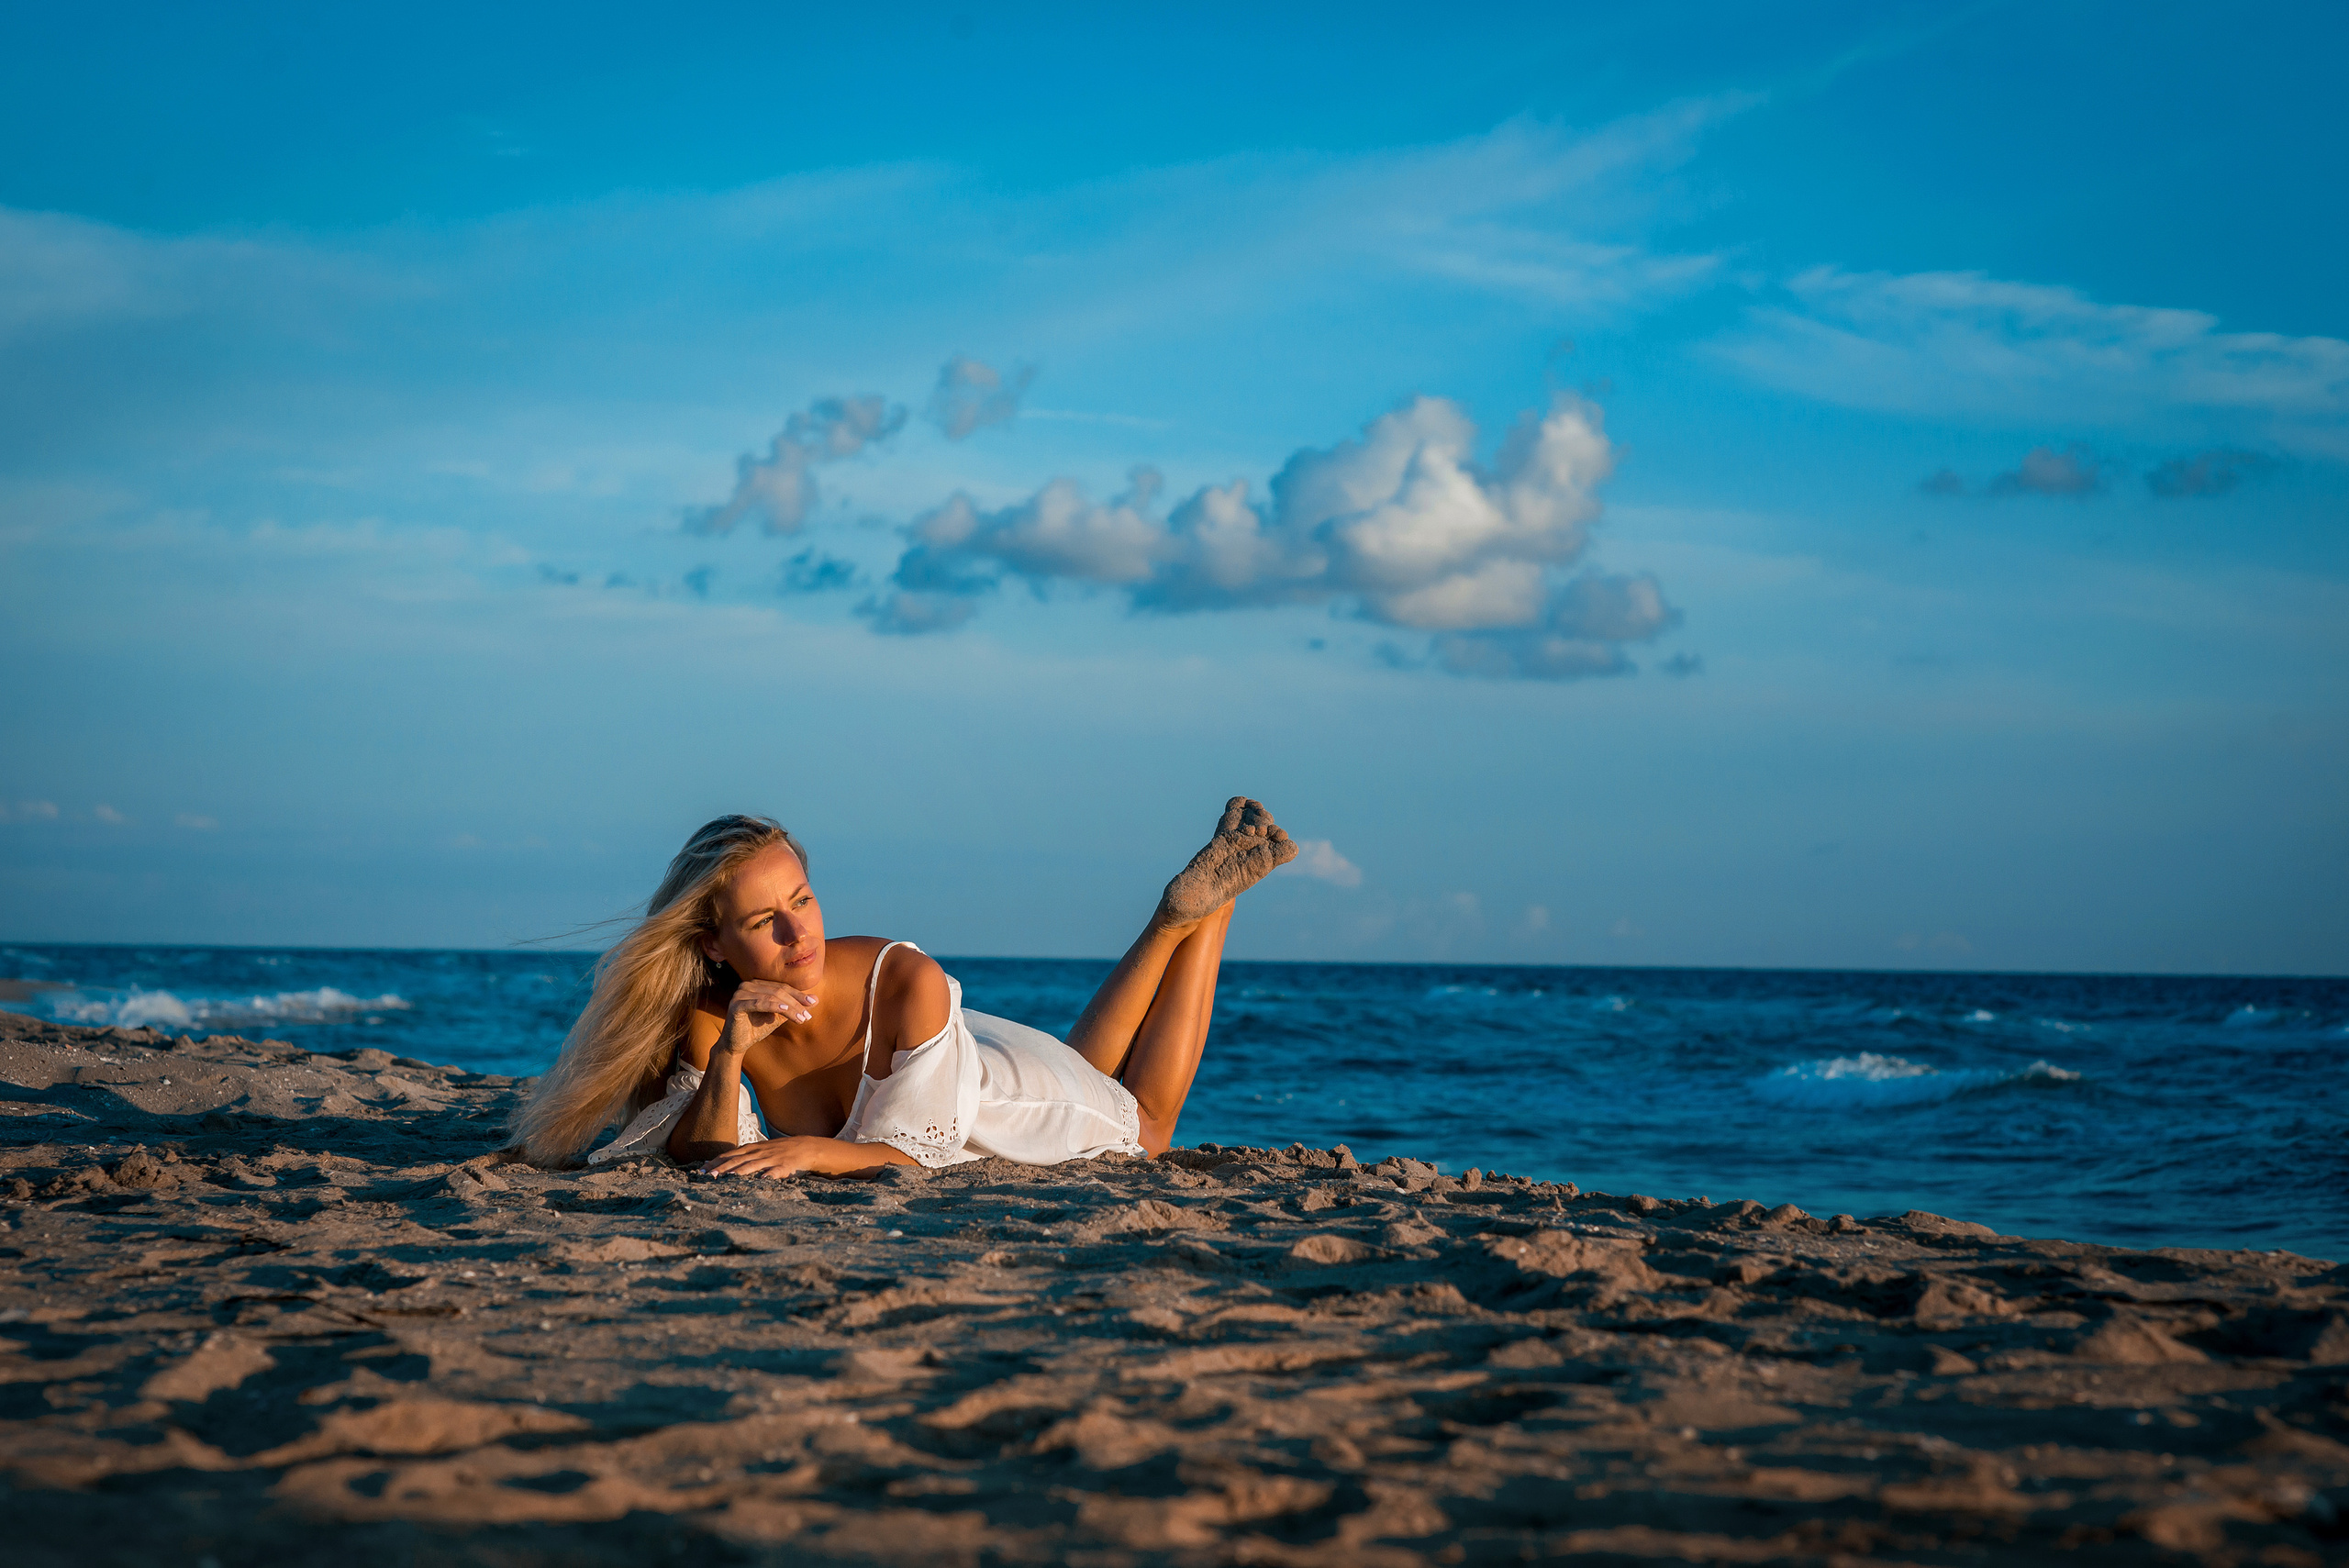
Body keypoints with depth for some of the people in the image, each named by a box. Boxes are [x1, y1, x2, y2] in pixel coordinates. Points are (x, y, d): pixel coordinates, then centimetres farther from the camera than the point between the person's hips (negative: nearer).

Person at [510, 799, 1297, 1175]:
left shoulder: (907, 982, -43)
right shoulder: (708, 1016, -32)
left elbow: (919, 1157, -38)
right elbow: (707, 1162, -30)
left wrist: (813, 1151, -56)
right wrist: (728, 1055, -45)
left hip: (1010, 1095, -4)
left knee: (1143, 1126, 32)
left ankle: (1203, 904, 40)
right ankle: (1175, 923, 44)